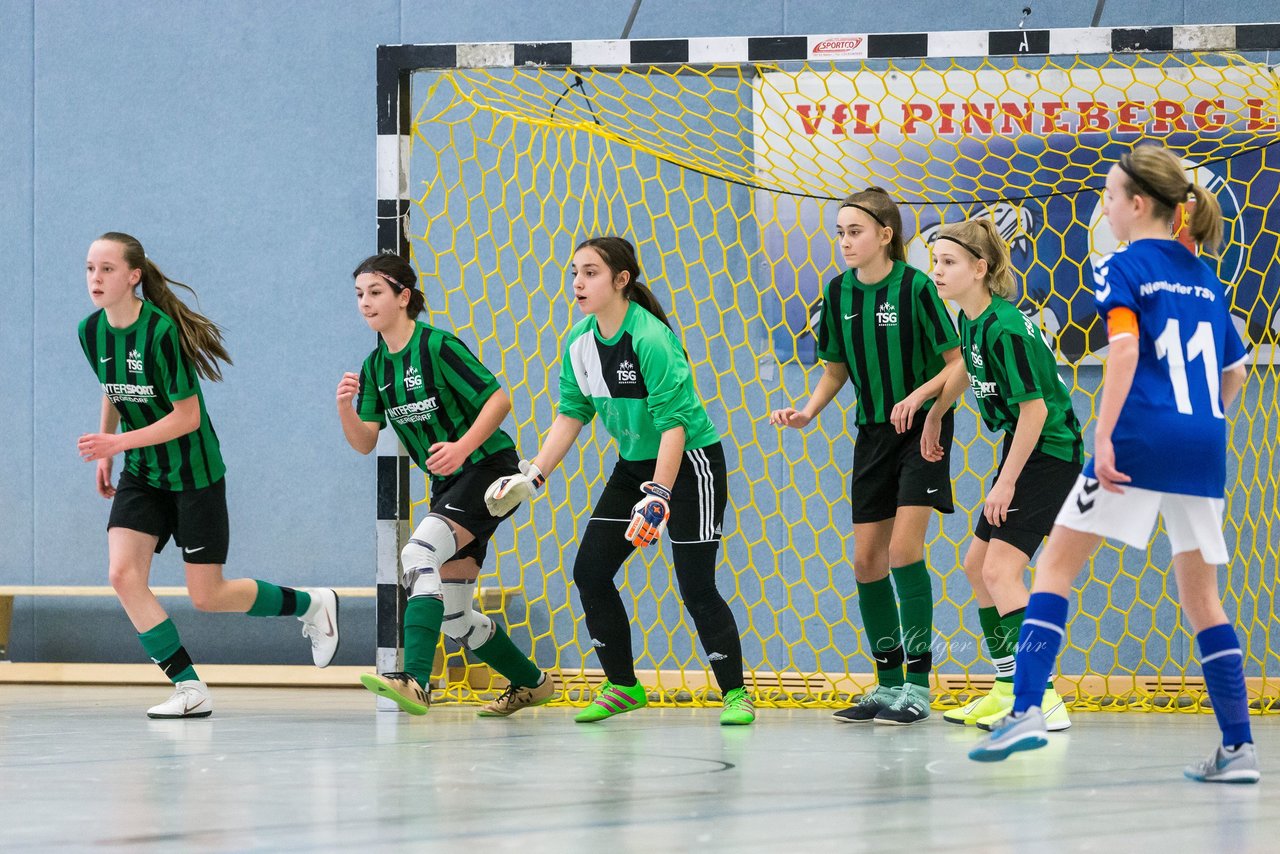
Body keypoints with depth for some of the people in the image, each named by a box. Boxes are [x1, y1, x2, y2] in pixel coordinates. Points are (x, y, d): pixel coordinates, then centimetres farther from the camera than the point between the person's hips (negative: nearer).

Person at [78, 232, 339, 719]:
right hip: (141, 475, 6)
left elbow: (188, 418, -21)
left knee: (206, 597, -1)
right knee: (123, 575, -13)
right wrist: (105, 455, 14)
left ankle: (310, 604, 25)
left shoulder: (161, 332, -24)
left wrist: (117, 442, -25)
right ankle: (190, 689, -6)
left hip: (193, 473, -6)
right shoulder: (91, 332, -3)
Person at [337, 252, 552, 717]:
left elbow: (499, 400, -17)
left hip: (489, 467, -8)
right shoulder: (375, 367, 7)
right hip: (448, 485, 8)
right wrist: (344, 407, -16)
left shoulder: (438, 346, -14)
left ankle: (414, 680, -40)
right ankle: (531, 683, 31)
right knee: (453, 615, 9)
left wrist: (463, 447, -29)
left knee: (420, 553, -30)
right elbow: (364, 443, 4)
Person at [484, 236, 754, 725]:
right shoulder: (580, 342, -3)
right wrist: (533, 476, -1)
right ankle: (623, 686, 16)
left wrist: (658, 494, -35)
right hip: (634, 463, 8)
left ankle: (735, 694, 3)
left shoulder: (650, 339, -26)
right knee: (590, 571, 2)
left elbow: (674, 423, -28)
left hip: (689, 462, -8)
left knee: (696, 586, -11)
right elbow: (572, 413, 6)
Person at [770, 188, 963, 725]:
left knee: (903, 547, -15)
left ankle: (918, 683, -9)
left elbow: (957, 363, -11)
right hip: (873, 433, 6)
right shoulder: (839, 292, 1)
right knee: (866, 558, 4)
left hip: (923, 428, -6)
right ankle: (888, 682, 15)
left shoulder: (914, 287, -15)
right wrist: (807, 412, -4)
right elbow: (835, 369, 12)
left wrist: (917, 397, -27)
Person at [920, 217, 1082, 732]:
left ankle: (1044, 701, -21)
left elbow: (1035, 407, -25)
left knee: (1000, 571, -18)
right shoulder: (971, 320, 4)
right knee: (978, 564, 16)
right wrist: (934, 416, 33)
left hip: (1049, 453, -10)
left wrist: (1007, 482, -22)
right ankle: (1008, 691, 25)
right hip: (1023, 447, 10)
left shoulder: (1004, 328, -24)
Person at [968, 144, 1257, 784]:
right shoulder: (1204, 277, 17)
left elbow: (1125, 346, -17)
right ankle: (1237, 748, 5)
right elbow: (1234, 371, 20)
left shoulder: (1123, 267, -2)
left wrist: (1104, 436, -20)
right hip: (1204, 446, 6)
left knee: (1056, 565, 2)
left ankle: (1026, 710, -11)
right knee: (1200, 593, 12)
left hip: (1140, 441, -6)